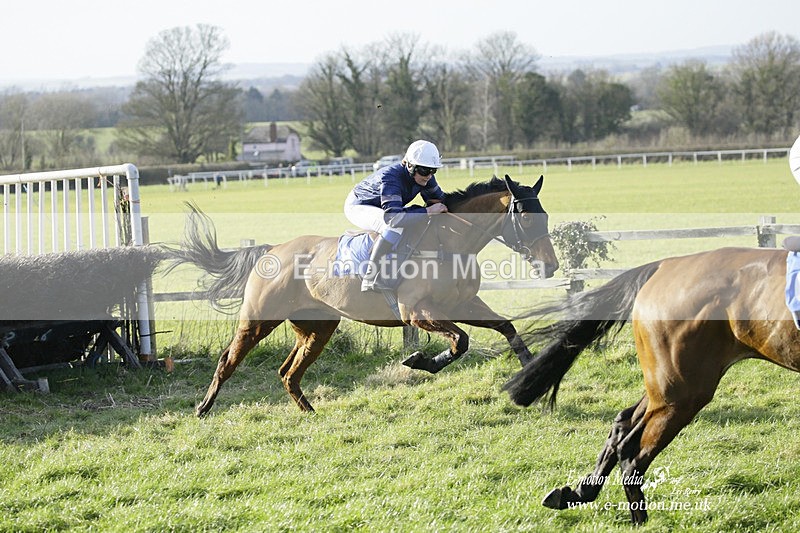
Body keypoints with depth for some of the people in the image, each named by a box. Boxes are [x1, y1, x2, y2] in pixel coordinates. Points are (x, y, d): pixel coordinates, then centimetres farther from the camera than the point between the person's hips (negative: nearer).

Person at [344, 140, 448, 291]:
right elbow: (393, 217, -50)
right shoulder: (390, 178, -38)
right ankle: (370, 279, -35)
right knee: (396, 226, -35)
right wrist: (428, 211, -46)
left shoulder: (424, 176, -15)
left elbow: (438, 198, 3)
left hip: (382, 209, 9)